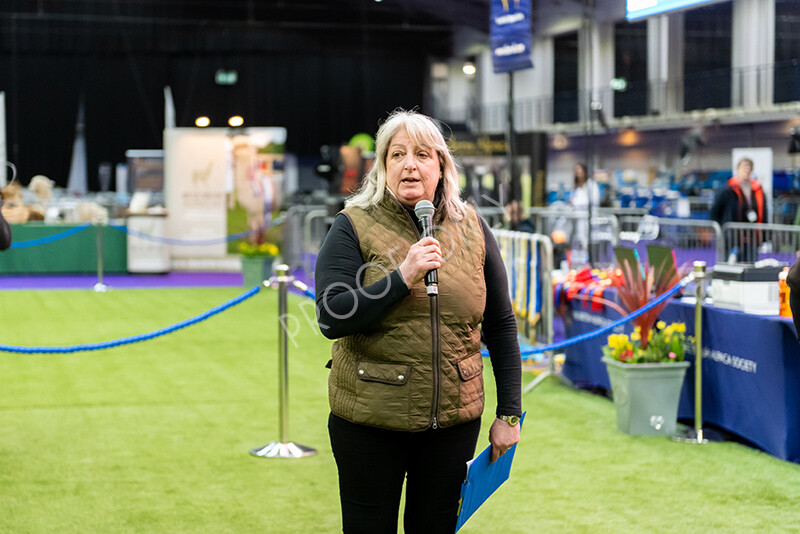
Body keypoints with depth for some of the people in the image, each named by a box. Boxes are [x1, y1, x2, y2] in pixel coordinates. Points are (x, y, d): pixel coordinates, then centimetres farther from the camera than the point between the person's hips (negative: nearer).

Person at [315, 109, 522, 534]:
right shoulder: (353, 227, -4)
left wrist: (509, 414, 6)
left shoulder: (471, 229, 4)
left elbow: (501, 327, 9)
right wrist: (403, 277, -22)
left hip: (453, 420, 2)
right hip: (369, 422, -2)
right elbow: (331, 319, -14)